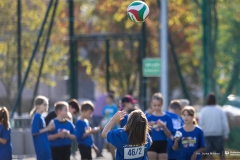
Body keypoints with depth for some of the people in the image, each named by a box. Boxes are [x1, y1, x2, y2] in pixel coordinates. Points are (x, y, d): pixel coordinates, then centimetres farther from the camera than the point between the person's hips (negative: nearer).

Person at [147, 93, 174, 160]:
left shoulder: (167, 118, 0)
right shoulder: (149, 118, 2)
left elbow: (169, 136, -2)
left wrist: (163, 126, -17)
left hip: (163, 145, 0)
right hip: (152, 145, 0)